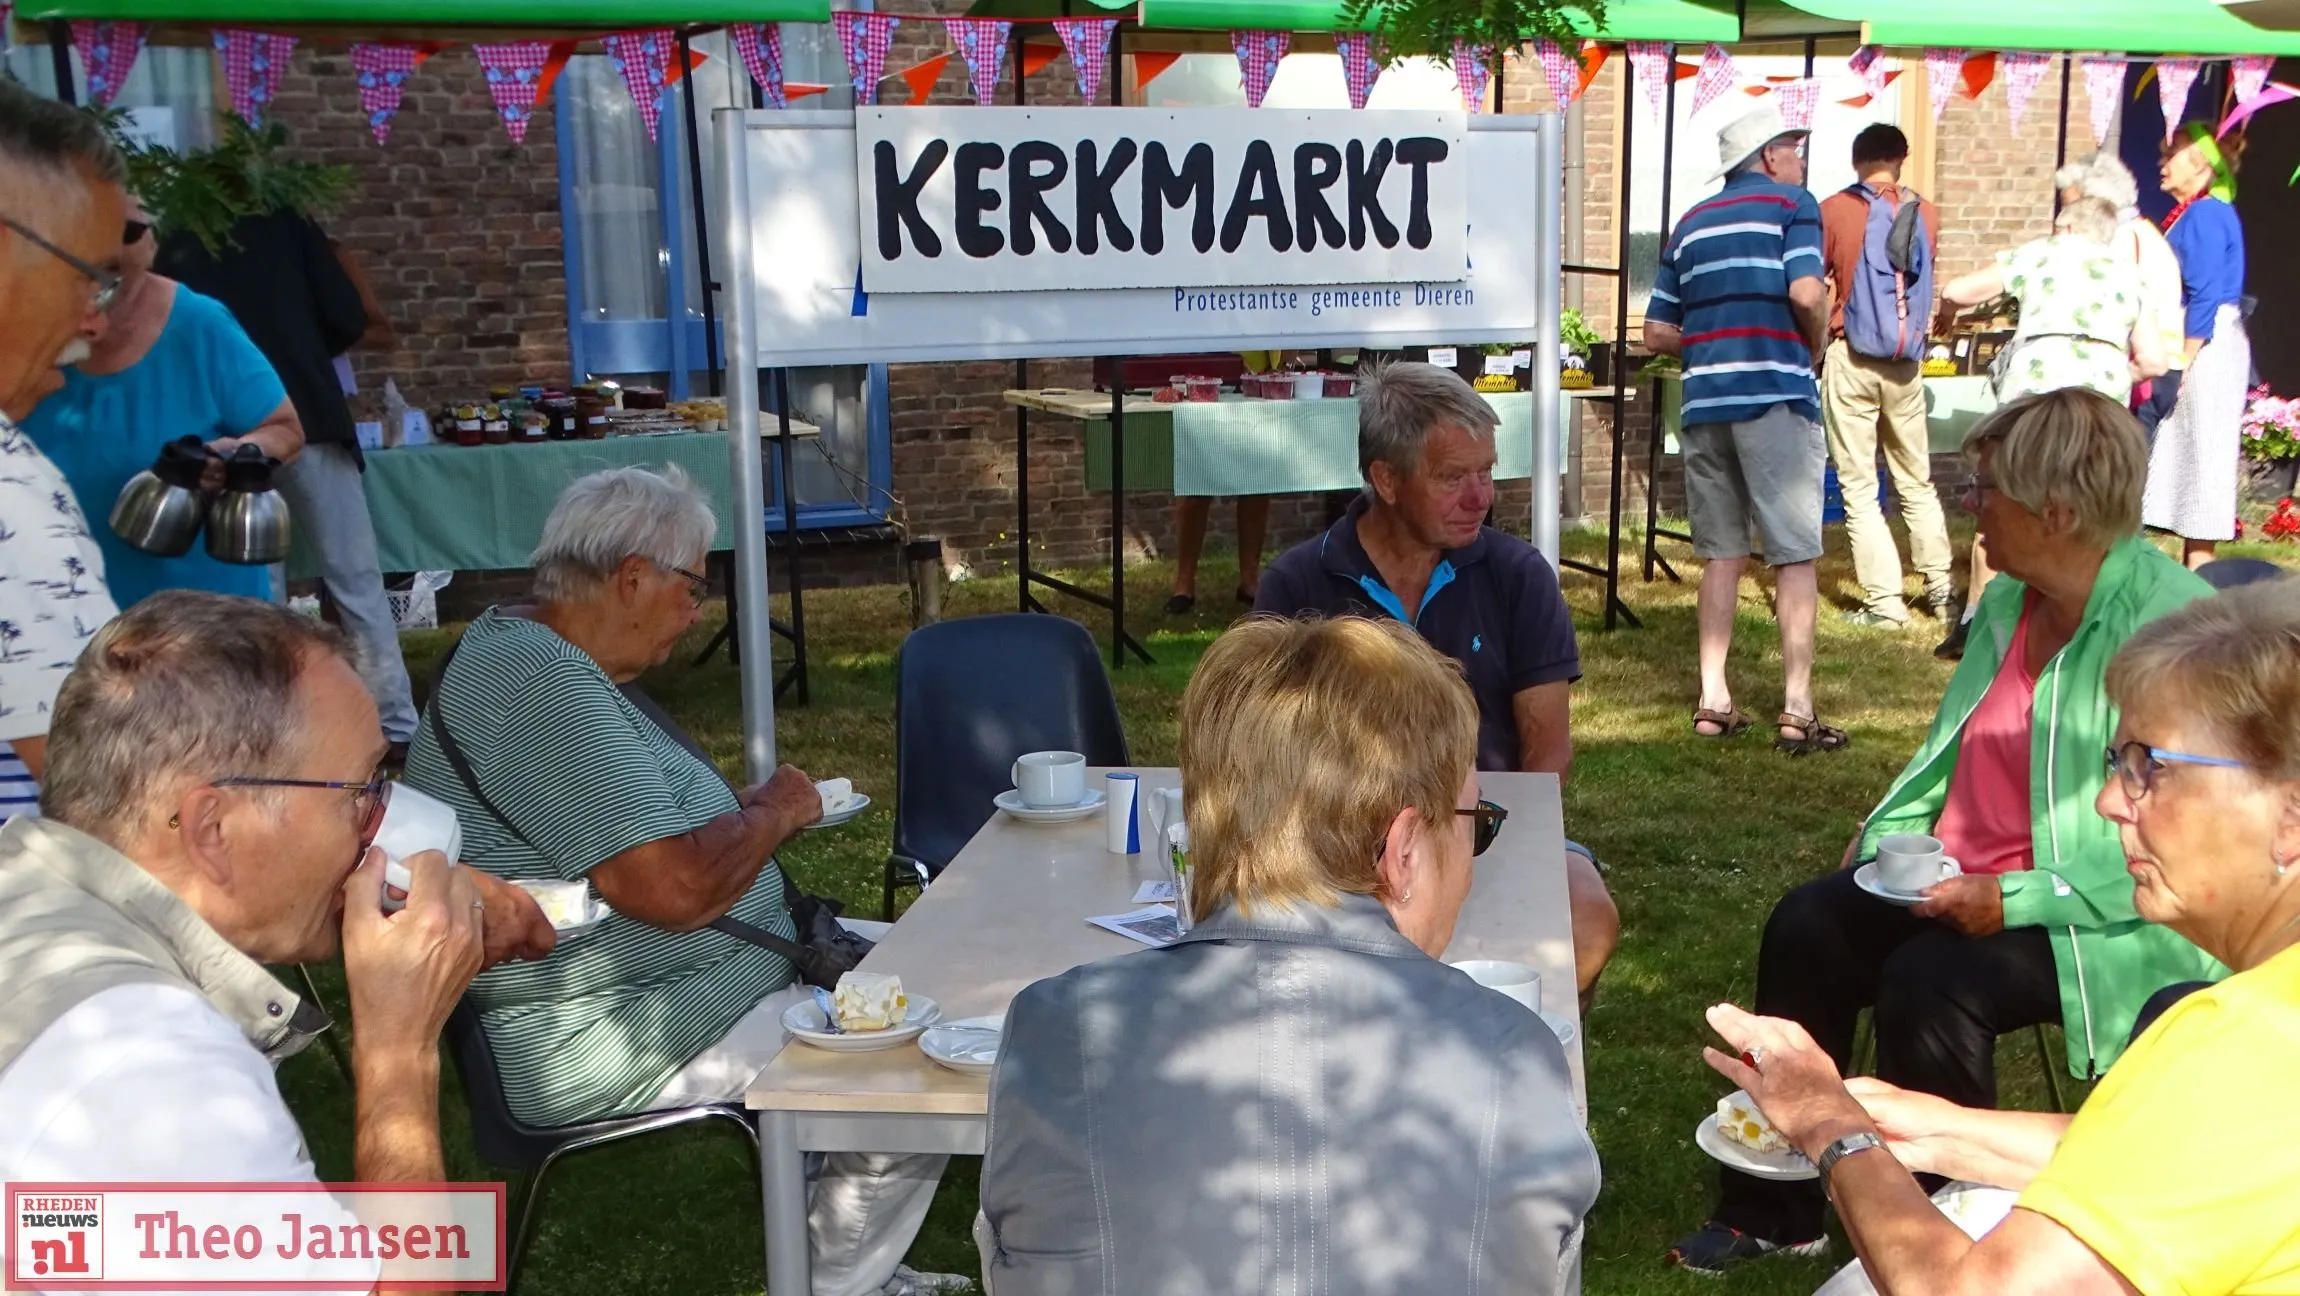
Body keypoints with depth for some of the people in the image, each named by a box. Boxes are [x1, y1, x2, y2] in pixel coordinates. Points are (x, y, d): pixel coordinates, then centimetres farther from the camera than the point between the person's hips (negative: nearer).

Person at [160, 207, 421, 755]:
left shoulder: (173, 254, 10)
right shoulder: (287, 228, 7)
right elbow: (348, 321, 1)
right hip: (309, 423, -1)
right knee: (358, 583, 3)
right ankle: (397, 727, 0)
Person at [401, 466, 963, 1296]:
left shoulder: (540, 651, 10)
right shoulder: (538, 681, -25)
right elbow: (677, 890, -30)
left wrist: (748, 810, 3)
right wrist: (773, 815, -12)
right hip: (614, 1036, -11)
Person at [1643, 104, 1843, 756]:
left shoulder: (1691, 223, 18)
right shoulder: (1790, 203, 3)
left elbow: (1658, 334, 14)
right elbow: (1807, 293, -13)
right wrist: (1816, 347, 4)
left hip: (1703, 400, 5)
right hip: (1775, 395, -5)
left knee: (1721, 554, 12)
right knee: (1796, 554, 0)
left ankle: (1714, 701, 11)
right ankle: (1797, 710, -1)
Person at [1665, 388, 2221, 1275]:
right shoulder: (2007, 600, 6)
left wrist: (2013, 900, -26)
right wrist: (1883, 835, 5)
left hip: (2099, 923, -8)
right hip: (1961, 878, 8)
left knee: (1929, 979, -29)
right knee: (1805, 928, -11)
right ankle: (1773, 1208, 1)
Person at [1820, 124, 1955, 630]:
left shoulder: (1833, 211, -5)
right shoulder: (1926, 214, 5)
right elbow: (1927, 283, 17)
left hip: (1851, 358, -3)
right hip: (1907, 362, 3)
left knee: (1859, 487, 1)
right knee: (1917, 482, 16)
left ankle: (1883, 601, -2)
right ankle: (1942, 590, 19)